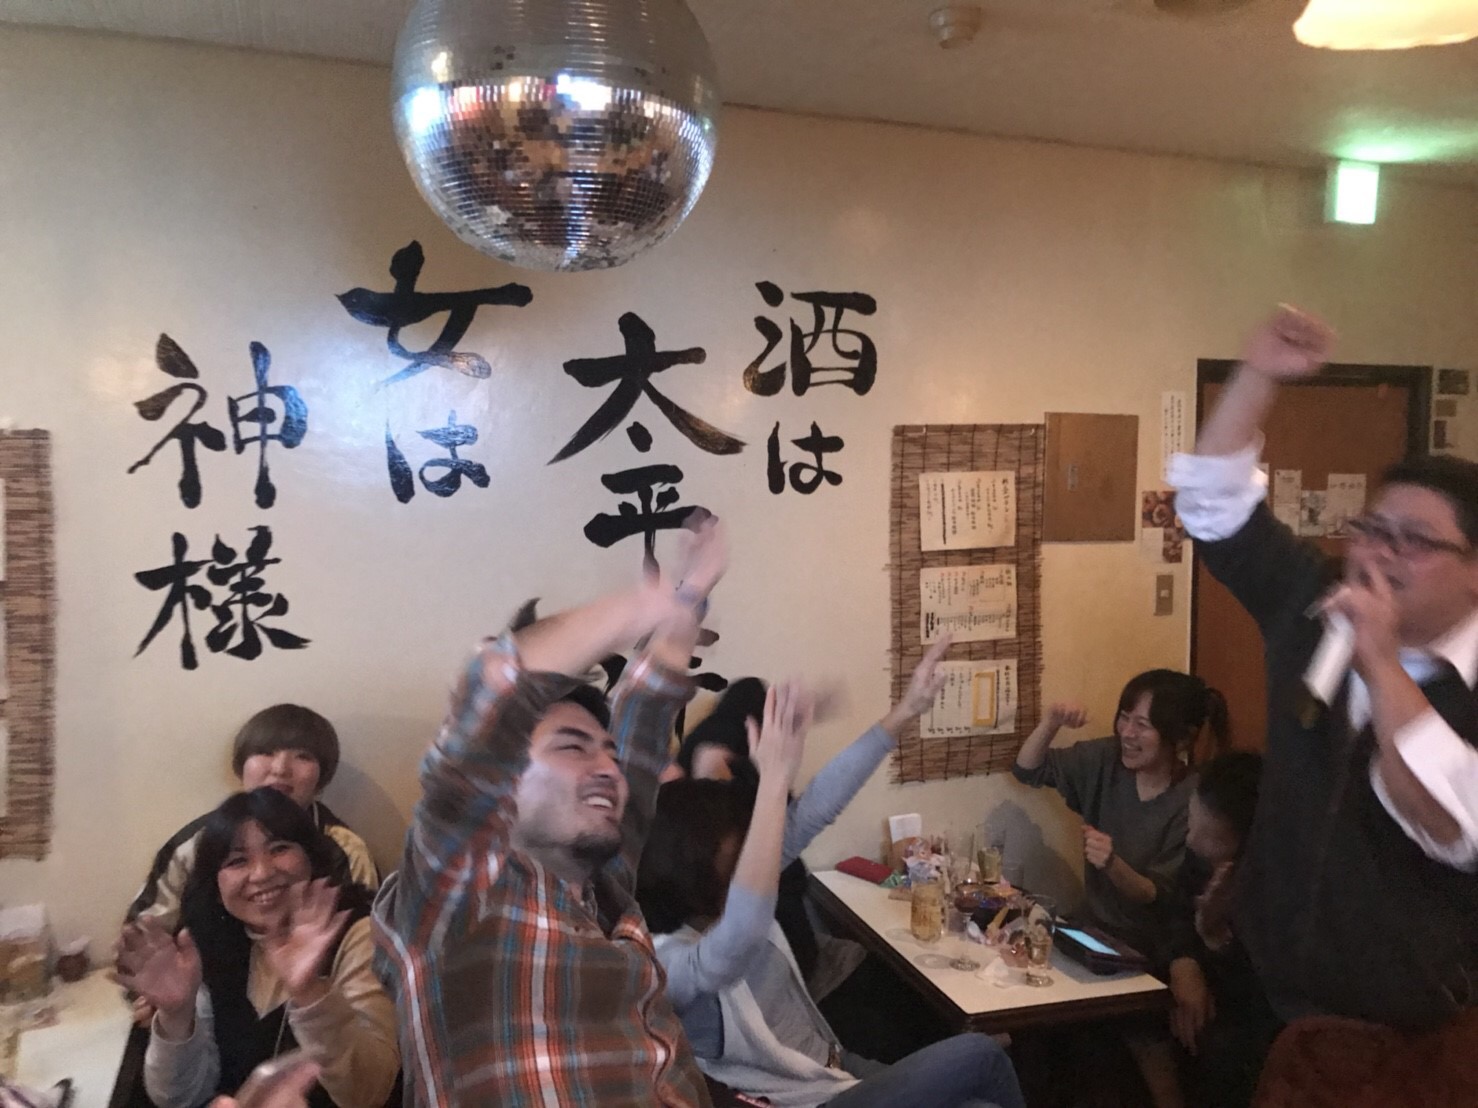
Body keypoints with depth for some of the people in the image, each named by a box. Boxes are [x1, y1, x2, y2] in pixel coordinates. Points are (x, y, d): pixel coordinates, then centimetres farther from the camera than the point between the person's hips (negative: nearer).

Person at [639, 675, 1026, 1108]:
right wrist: (775, 779, -51)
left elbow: (817, 805, -7)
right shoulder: (665, 962, -26)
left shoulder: (718, 900, -4)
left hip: (837, 1066, 7)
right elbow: (743, 934, -50)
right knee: (979, 1055, -8)